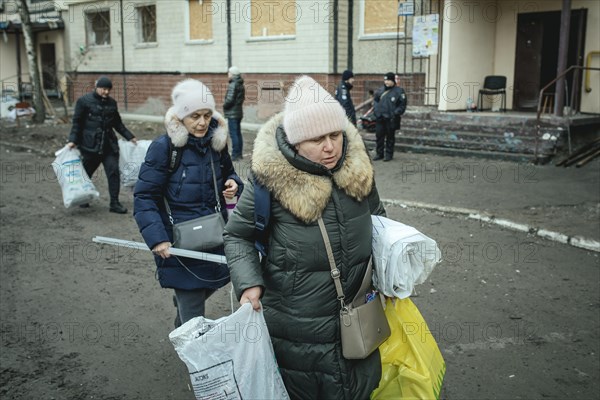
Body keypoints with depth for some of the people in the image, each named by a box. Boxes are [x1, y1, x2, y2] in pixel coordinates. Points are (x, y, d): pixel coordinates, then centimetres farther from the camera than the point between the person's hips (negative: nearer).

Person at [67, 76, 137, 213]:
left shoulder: (112, 103, 11)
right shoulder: (84, 101, -3)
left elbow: (118, 123, 19)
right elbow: (77, 122, -3)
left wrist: (130, 137, 15)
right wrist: (72, 140, -12)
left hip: (109, 144, 4)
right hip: (90, 144, -4)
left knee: (113, 171, -4)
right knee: (87, 171, 7)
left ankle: (114, 203, 2)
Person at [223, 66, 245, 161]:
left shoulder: (233, 85, -16)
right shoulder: (241, 85, 12)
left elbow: (230, 99, -21)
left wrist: (224, 105, -4)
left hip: (232, 113, -9)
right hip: (239, 112, 9)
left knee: (233, 134, -6)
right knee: (238, 133, 14)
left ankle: (235, 154, -5)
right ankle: (239, 153, 20)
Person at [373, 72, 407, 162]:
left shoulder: (399, 91, -5)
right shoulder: (380, 90, 7)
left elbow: (402, 105, -4)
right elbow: (375, 101, 19)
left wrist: (395, 113, -13)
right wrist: (376, 110, 5)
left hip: (391, 119, -4)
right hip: (380, 118, 4)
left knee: (390, 137, 6)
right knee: (379, 136, 8)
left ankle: (389, 154, 15)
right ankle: (379, 153, 18)